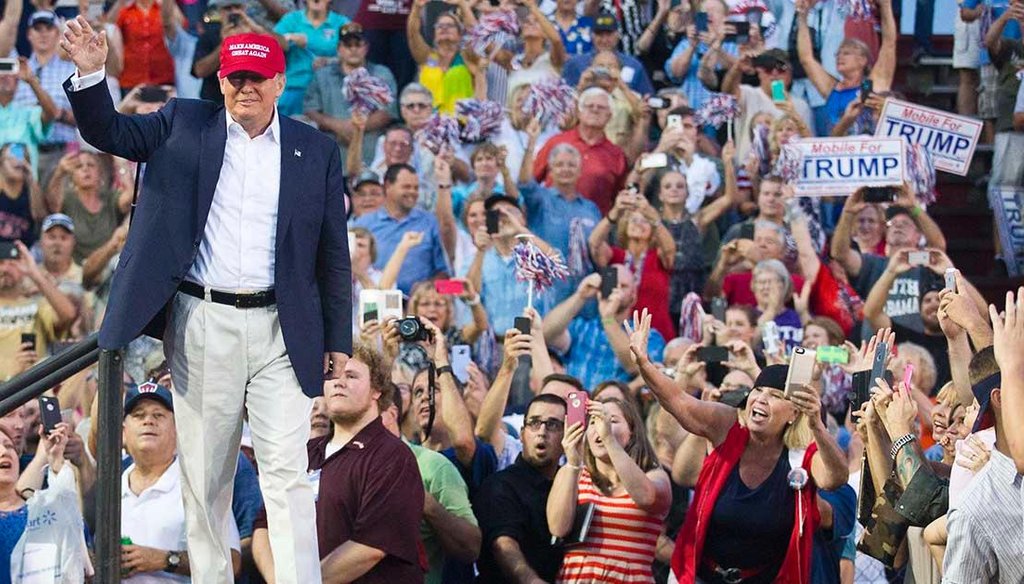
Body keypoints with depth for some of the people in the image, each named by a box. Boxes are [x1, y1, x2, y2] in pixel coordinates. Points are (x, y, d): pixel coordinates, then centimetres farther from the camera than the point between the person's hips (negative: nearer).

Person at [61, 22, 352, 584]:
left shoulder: (316, 151, 7)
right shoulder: (184, 125, 8)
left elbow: (334, 254, 9)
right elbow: (107, 132, 5)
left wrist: (338, 340, 5)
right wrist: (90, 73, -14)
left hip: (279, 329, -1)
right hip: (202, 323, 1)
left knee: (287, 474, -7)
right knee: (204, 475, 6)